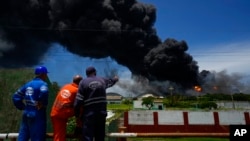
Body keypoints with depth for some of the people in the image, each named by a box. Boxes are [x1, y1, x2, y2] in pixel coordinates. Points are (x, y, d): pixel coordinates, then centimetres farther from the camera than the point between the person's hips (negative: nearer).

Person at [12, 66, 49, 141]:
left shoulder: (28, 84, 13)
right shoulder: (42, 84, -11)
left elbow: (15, 96, 17)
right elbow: (44, 93, -33)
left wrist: (22, 107, 15)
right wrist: (42, 104, -17)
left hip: (26, 114, 8)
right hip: (37, 115, -8)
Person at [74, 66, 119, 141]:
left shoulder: (83, 82, -1)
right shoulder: (102, 80, 9)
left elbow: (78, 101, -7)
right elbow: (110, 81, 33)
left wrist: (77, 114, 4)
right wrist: (115, 79, 56)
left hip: (89, 113, -3)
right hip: (101, 112, 4)